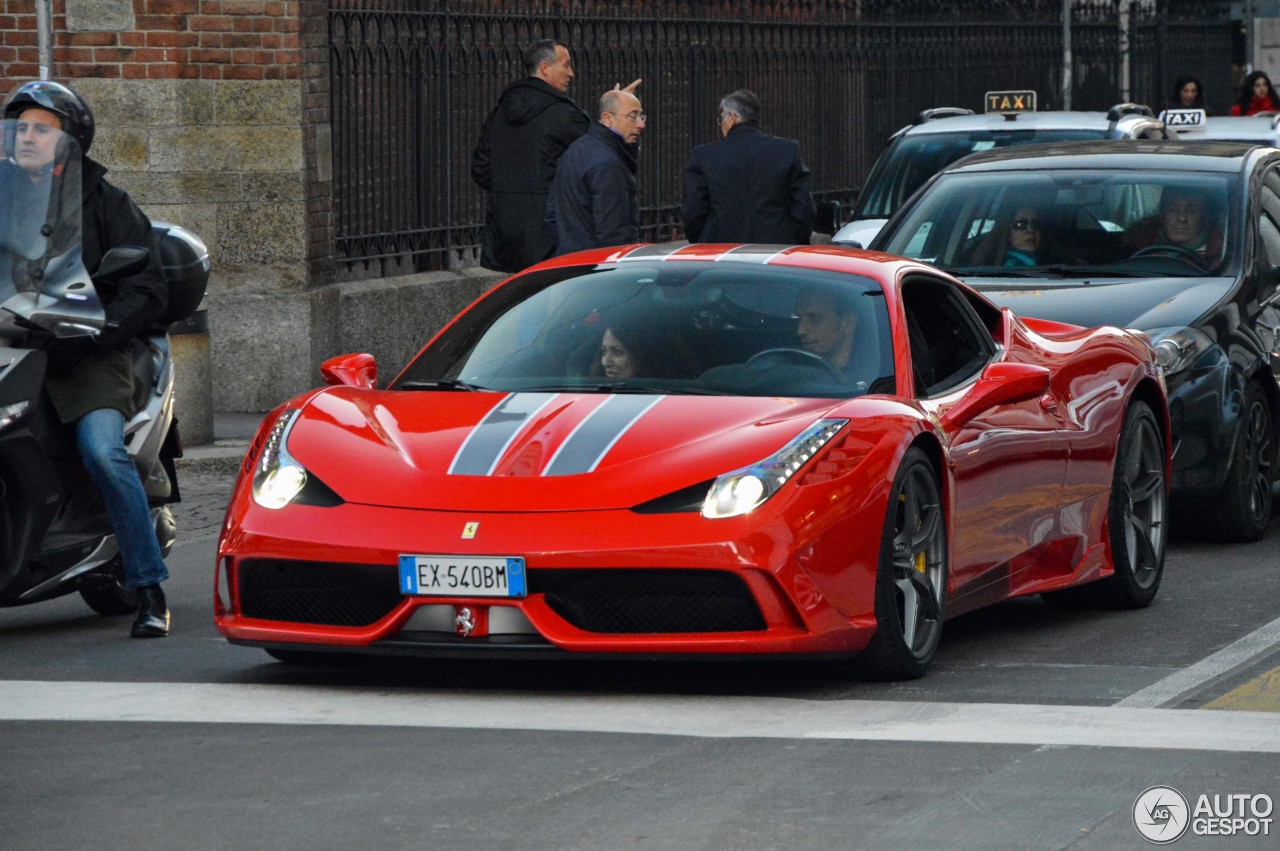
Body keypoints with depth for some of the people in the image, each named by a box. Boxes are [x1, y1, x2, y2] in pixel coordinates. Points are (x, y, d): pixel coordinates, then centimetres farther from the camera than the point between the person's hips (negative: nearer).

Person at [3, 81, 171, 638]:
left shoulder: (104, 204, 6)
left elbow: (147, 290, -1)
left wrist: (95, 331, -16)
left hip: (86, 359, -4)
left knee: (103, 452, -25)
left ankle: (149, 590, -17)